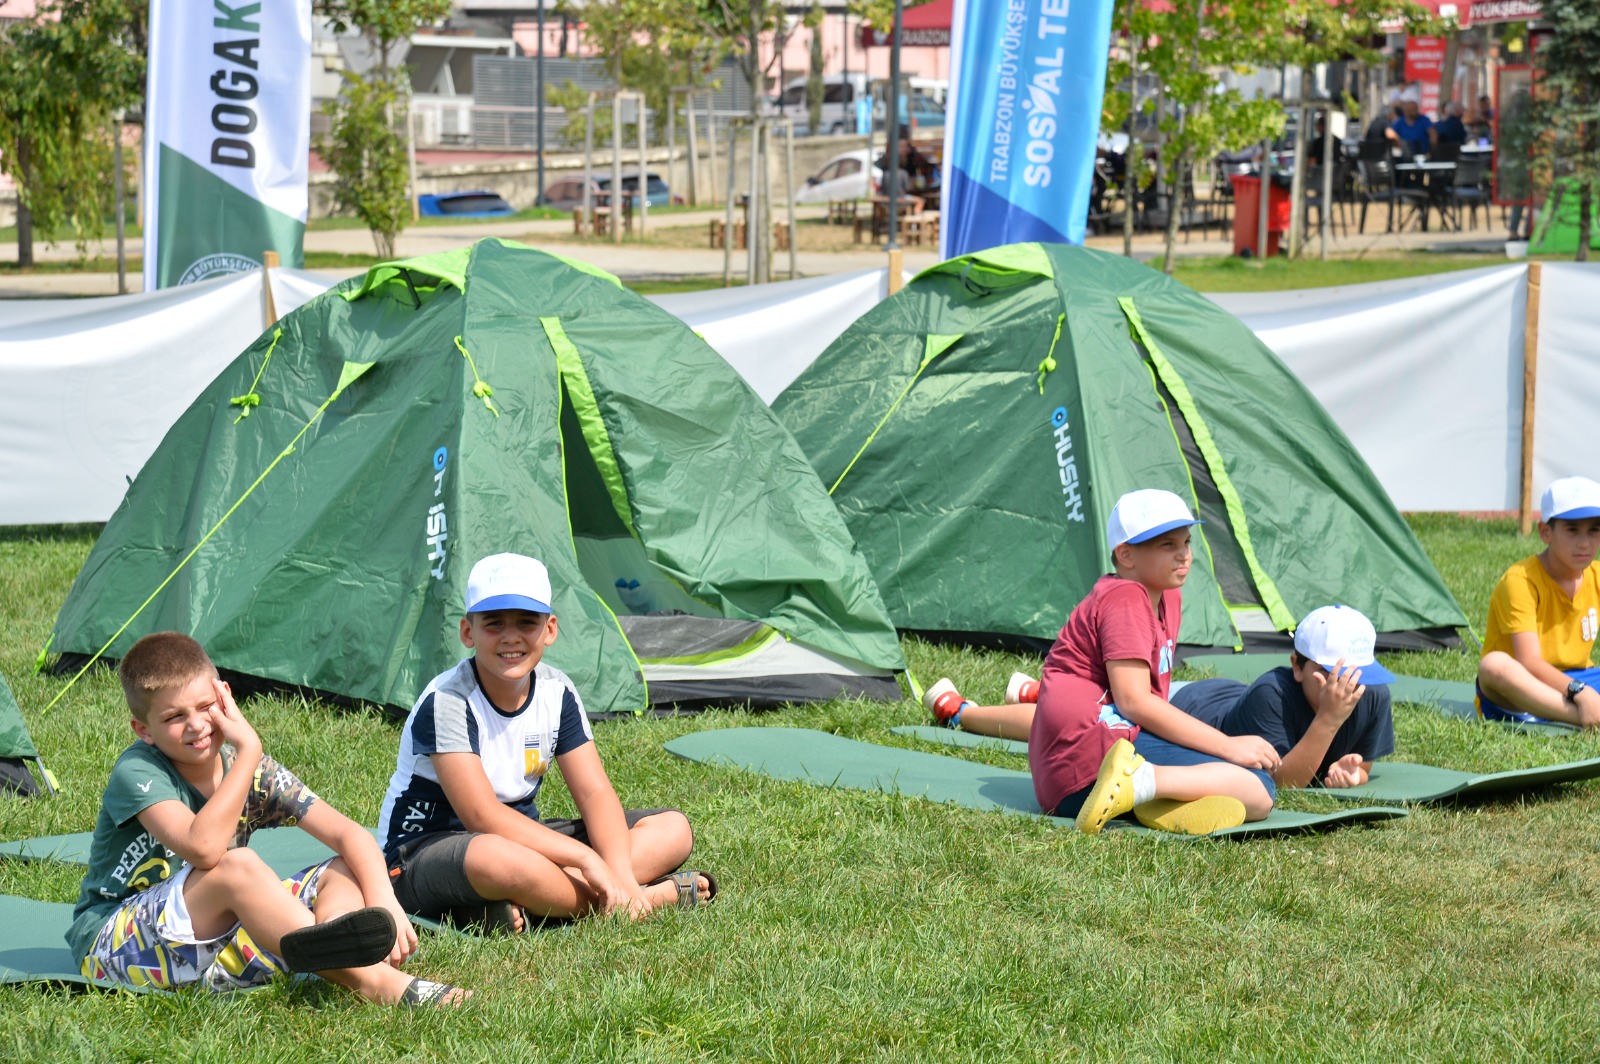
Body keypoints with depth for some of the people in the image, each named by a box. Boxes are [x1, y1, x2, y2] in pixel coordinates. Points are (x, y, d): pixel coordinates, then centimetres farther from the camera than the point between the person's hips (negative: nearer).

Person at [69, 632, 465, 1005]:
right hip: (111, 946, -6)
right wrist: (248, 751, -29)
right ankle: (374, 981, -42)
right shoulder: (137, 772, -18)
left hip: (215, 942, 7)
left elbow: (348, 833, -7)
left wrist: (383, 900, -26)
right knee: (237, 866, -32)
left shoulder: (250, 769, 0)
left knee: (344, 873, -7)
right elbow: (203, 848, -36)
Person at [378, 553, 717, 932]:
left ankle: (519, 906, -24)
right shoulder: (447, 702, -21)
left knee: (673, 829, -3)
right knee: (497, 859, -45)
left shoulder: (556, 691, 0)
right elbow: (482, 816, -28)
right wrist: (586, 859, -31)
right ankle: (655, 896, -27)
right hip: (423, 854, -8)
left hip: (522, 838, 8)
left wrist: (619, 872, -24)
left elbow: (595, 792, -4)